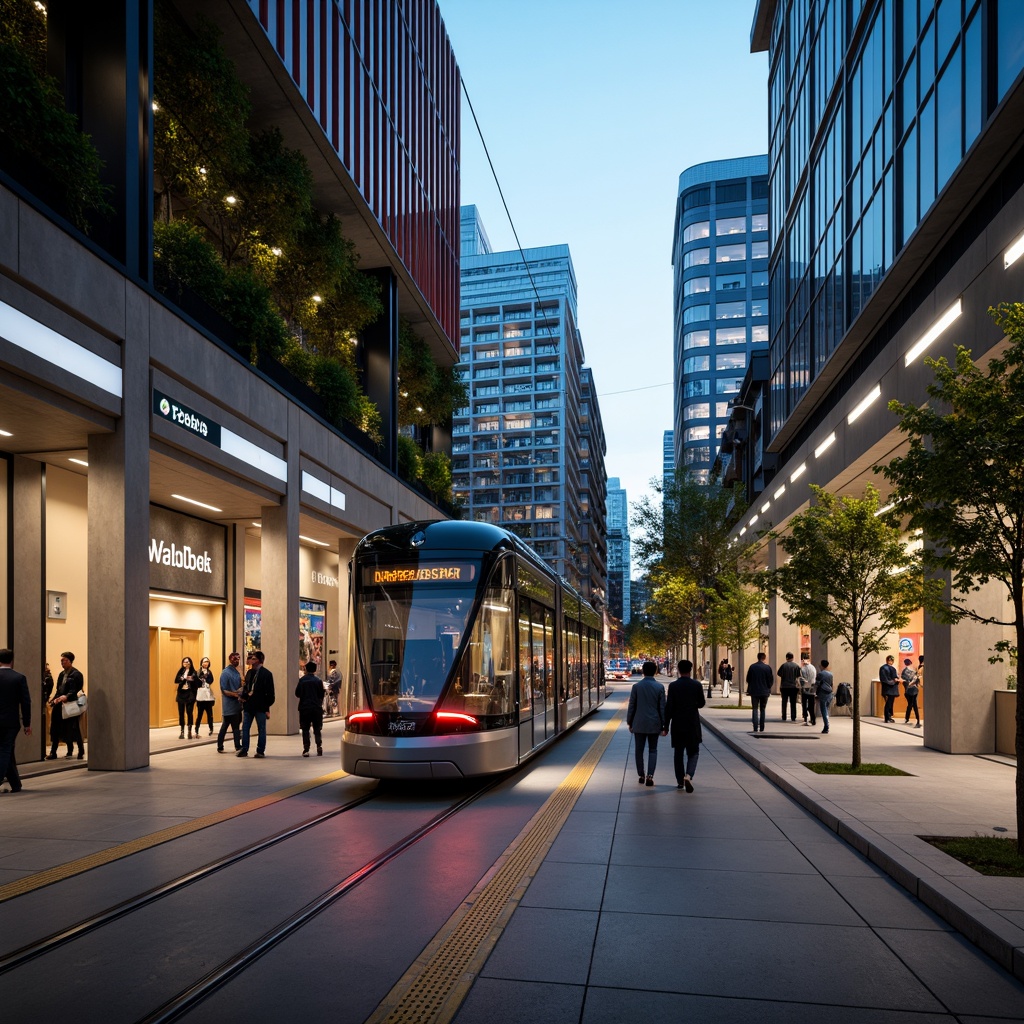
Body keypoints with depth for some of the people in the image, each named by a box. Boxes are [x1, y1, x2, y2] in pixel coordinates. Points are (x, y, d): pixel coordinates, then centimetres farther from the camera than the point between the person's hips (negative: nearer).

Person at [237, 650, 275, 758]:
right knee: (245, 728, 7)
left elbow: (270, 692, -8)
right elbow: (245, 686, 16)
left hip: (260, 706, -5)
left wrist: (267, 707, -11)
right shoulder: (249, 672, 10)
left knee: (261, 730, 5)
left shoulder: (267, 673, -7)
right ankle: (244, 750, 13)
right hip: (248, 705, 6)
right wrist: (244, 696, -4)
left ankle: (260, 751, 11)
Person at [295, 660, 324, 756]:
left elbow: (297, 694, 2)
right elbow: (322, 695, -1)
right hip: (317, 707, 0)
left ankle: (306, 749, -1)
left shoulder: (302, 680, -2)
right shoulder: (318, 680, -4)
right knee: (317, 729, 10)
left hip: (304, 708, 0)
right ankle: (319, 746, -5)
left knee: (305, 729, 6)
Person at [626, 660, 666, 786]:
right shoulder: (660, 687, -4)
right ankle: (650, 775, -5)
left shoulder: (636, 686, -5)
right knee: (653, 750, 10)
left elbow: (631, 706, -1)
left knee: (639, 750, 11)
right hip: (654, 724, 0)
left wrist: (629, 722, 10)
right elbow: (662, 708, -2)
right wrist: (664, 725, 4)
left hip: (639, 724, 0)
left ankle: (641, 775, 16)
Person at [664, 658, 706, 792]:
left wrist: (666, 726, -3)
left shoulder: (673, 685, -7)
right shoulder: (697, 685, -5)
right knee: (693, 752, 9)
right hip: (693, 724, 0)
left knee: (678, 753, 13)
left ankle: (680, 781, 17)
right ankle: (688, 776, -14)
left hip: (677, 725, 0)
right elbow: (701, 704, 5)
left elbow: (669, 707, -9)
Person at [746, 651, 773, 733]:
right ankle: (761, 728, 10)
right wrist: (768, 688, 12)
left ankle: (755, 728, -4)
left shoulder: (752, 667, -5)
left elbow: (748, 679, 0)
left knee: (755, 709, 6)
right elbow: (770, 680, -4)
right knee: (762, 709, 12)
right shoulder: (767, 667, -8)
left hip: (754, 691, 0)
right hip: (764, 691, 0)